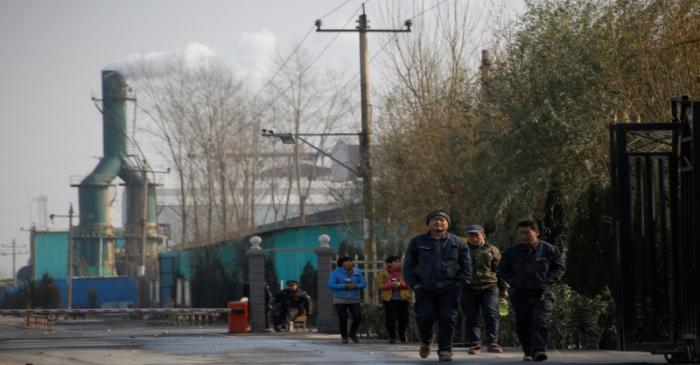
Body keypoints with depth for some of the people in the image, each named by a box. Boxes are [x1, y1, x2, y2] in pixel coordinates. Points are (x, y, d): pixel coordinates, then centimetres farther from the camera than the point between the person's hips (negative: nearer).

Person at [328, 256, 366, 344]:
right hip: (340, 300, -3)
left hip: (354, 300, 3)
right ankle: (344, 337, 11)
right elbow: (331, 285, -14)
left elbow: (363, 284, 3)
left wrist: (355, 285, -18)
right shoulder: (336, 273, -6)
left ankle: (352, 333, 16)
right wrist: (344, 286, -21)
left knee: (357, 317, -8)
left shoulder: (357, 273, 4)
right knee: (343, 319, -6)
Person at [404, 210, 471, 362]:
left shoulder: (458, 243, 7)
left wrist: (460, 283, -3)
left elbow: (466, 266, 8)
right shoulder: (417, 242, 7)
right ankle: (426, 341, 22)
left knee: (447, 319, -5)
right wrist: (414, 284, -1)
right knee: (424, 317, -7)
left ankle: (445, 350, 5)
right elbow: (408, 265, 10)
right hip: (424, 289, 0)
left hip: (449, 290, 0)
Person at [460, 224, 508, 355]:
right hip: (468, 289, 1)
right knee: (471, 318, 1)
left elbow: (499, 270, 11)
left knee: (491, 314, -14)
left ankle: (492, 342, -10)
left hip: (489, 287, -1)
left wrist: (503, 288, 9)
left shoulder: (492, 250, 8)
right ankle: (474, 345, 8)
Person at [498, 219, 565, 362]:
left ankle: (539, 350, -24)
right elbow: (502, 269, 17)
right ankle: (528, 352, 14)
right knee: (522, 326, 3)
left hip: (542, 295, -3)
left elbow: (559, 268, 9)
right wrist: (512, 281, 1)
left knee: (540, 323, -17)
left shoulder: (548, 250, 2)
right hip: (520, 295, 3)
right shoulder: (511, 252, 7)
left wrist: (548, 281, -6)